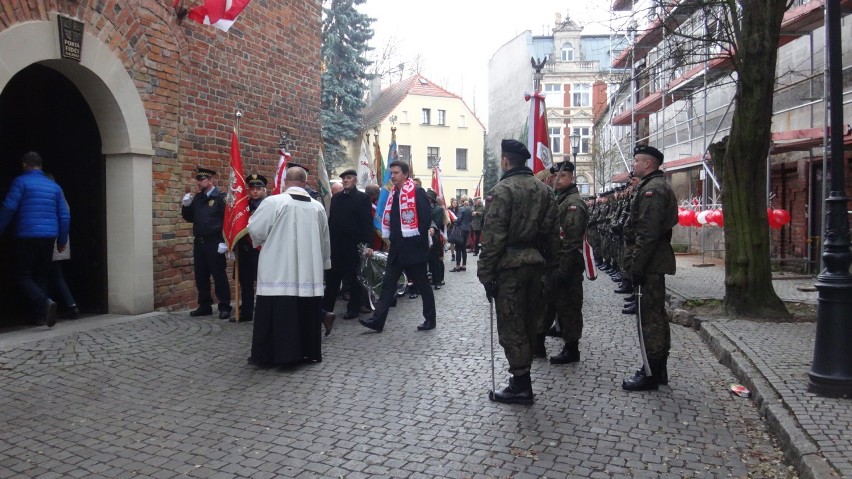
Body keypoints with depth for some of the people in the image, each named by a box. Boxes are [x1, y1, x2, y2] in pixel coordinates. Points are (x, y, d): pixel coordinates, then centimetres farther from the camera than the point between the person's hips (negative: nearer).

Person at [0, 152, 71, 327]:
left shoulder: (21, 181, -2)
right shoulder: (54, 186, 13)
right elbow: (65, 216, 12)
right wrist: (62, 240, 18)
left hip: (27, 237, -5)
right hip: (48, 238, 5)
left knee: (22, 276, 2)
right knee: (41, 276, 13)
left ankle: (44, 302, -21)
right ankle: (40, 316, 12)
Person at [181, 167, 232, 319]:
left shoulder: (221, 197, -8)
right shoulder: (197, 198, 12)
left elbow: (228, 220, -14)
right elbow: (189, 218, 18)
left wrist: (224, 242, -19)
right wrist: (186, 205, 0)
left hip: (214, 244, -7)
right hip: (199, 243, 7)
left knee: (219, 276, -2)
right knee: (201, 277, 11)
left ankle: (225, 307, 6)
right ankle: (204, 306, 22)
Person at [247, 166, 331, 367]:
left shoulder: (273, 202, -10)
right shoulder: (317, 207, 4)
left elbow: (255, 230, -4)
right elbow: (325, 240, 13)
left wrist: (264, 241, 18)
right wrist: (324, 262, 27)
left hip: (278, 271, -4)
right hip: (309, 271, 4)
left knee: (277, 313, 2)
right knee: (305, 312, 11)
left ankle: (267, 355, 9)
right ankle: (308, 351, 19)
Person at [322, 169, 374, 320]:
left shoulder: (362, 198, -4)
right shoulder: (335, 198, 14)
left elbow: (367, 222, -10)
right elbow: (331, 220, 13)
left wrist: (367, 243, -17)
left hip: (352, 245, -5)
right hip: (335, 245, 5)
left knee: (352, 278, 5)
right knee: (332, 278, 10)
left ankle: (354, 308, 16)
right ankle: (326, 307, 18)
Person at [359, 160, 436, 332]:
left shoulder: (417, 192, -11)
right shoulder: (393, 194, 13)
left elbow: (426, 217, -17)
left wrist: (417, 238, -13)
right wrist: (392, 238, 11)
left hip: (413, 247, -7)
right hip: (397, 247, 8)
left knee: (422, 284, 4)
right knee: (388, 283, 5)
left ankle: (430, 319, 17)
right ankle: (378, 320, 7)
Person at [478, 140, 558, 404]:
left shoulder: (501, 191, -13)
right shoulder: (544, 190, 9)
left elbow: (493, 237, -16)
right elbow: (551, 231, 10)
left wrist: (486, 274, -12)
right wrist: (546, 261, 17)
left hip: (510, 265, -7)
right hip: (535, 263, 7)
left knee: (510, 325, -1)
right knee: (529, 321, 16)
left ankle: (521, 384, 2)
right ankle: (522, 372, 28)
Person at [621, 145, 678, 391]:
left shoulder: (652, 189, -15)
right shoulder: (657, 186, 18)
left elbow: (648, 233, -23)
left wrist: (637, 265, -21)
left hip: (649, 263, -11)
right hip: (656, 262, 11)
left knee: (648, 317, -4)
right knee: (656, 314, 15)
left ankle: (651, 374, 3)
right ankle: (658, 370, 25)